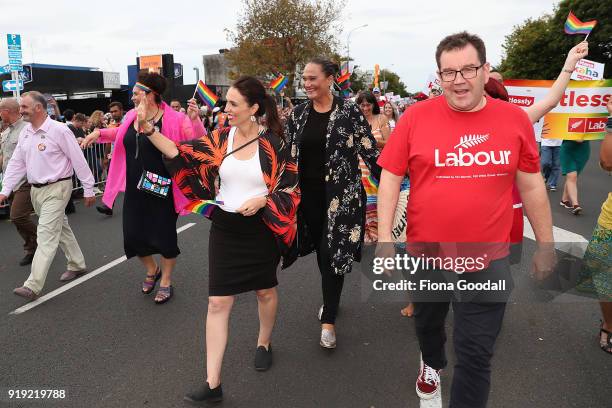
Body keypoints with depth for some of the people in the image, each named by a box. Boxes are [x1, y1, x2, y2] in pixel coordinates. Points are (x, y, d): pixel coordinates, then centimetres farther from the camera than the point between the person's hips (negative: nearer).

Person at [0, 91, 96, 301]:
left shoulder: (59, 130, -15)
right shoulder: (25, 133, 8)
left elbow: (79, 161, -12)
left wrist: (88, 189, -9)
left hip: (56, 189, -8)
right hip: (36, 190, 8)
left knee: (46, 235, -10)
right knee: (60, 228, 18)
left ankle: (33, 285, -10)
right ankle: (77, 265, 33)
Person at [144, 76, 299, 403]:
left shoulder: (273, 143, -9)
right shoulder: (220, 139, -1)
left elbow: (291, 185, -6)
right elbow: (182, 154, -6)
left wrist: (262, 201, -19)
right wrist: (149, 131, -17)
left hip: (261, 228, -2)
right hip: (225, 227, 2)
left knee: (265, 290, 18)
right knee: (218, 302, 0)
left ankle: (264, 343, 48)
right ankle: (213, 383, 10)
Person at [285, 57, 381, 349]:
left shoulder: (349, 111, -6)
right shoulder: (298, 114, 6)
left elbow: (370, 151, -6)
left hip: (341, 195, -4)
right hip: (308, 194, 4)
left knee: (334, 253, -4)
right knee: (321, 252, 15)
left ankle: (328, 320, 7)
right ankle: (331, 301, 37)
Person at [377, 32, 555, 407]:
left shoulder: (515, 119, -5)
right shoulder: (416, 116, -9)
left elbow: (532, 186, 3)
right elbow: (390, 177, -5)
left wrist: (546, 244, 7)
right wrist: (384, 235, -12)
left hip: (488, 259, -1)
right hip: (425, 252, 1)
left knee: (476, 354, 6)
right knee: (427, 322, 27)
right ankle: (432, 364, 60)